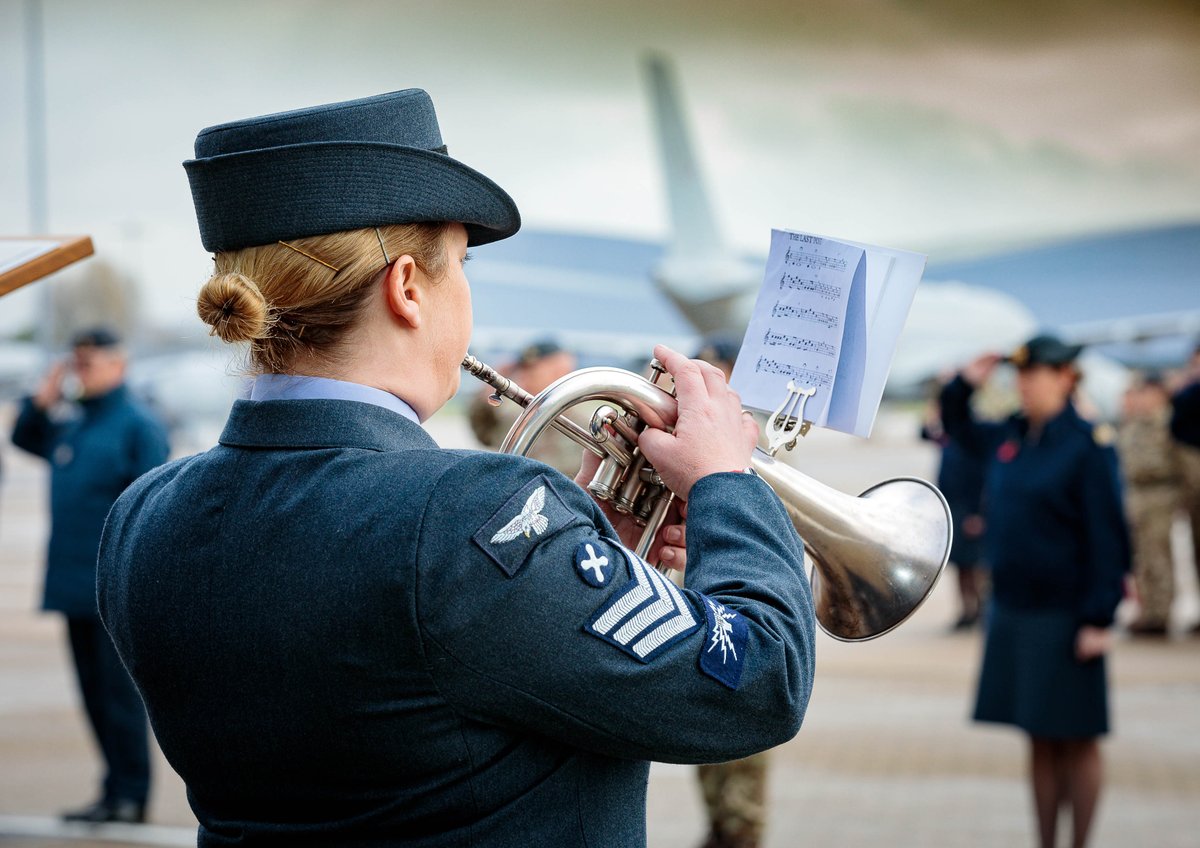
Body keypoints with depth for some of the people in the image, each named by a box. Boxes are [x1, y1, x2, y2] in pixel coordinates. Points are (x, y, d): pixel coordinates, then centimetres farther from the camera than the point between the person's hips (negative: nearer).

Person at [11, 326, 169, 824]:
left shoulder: (138, 425, -8)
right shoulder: (70, 423, 14)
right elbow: (24, 439, 30)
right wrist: (42, 402, 11)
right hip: (74, 584, 8)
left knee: (119, 690, -5)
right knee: (93, 692, 10)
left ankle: (131, 795, 1)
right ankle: (115, 791, 16)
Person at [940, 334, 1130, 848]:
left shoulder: (1087, 445, -11)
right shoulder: (1007, 438, 7)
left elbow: (1108, 535, -14)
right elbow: (956, 426, 28)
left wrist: (1099, 618, -17)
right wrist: (965, 383, 9)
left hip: (1065, 619, -6)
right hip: (1013, 612, 6)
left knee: (1075, 741, 4)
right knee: (1039, 742, 12)